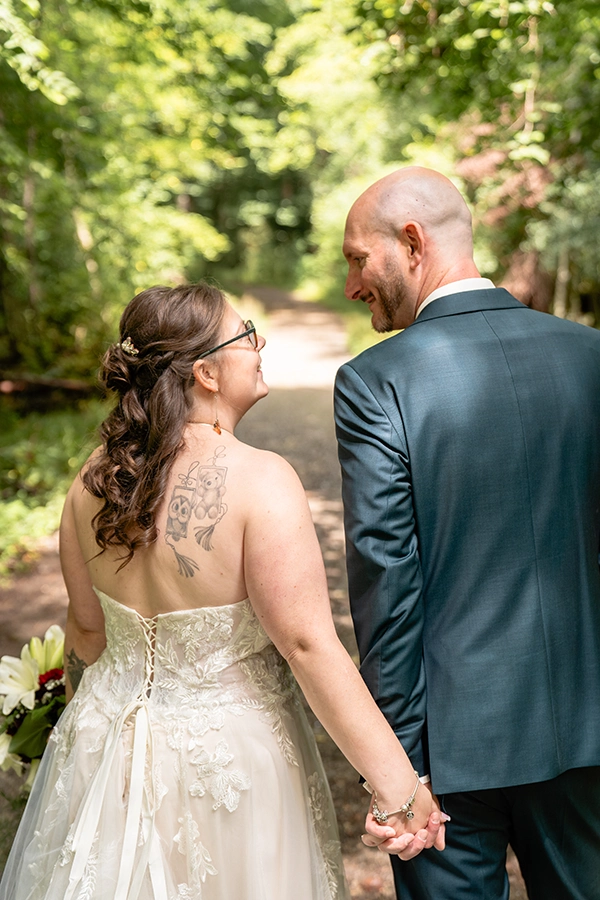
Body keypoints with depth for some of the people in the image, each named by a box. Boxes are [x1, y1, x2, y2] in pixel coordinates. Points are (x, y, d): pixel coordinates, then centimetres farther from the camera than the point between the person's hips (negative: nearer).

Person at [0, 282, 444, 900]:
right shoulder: (260, 480, -24)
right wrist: (400, 788, -20)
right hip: (229, 756, -5)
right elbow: (308, 645, -25)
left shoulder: (97, 475, -6)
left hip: (107, 744, 5)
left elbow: (87, 624, 5)